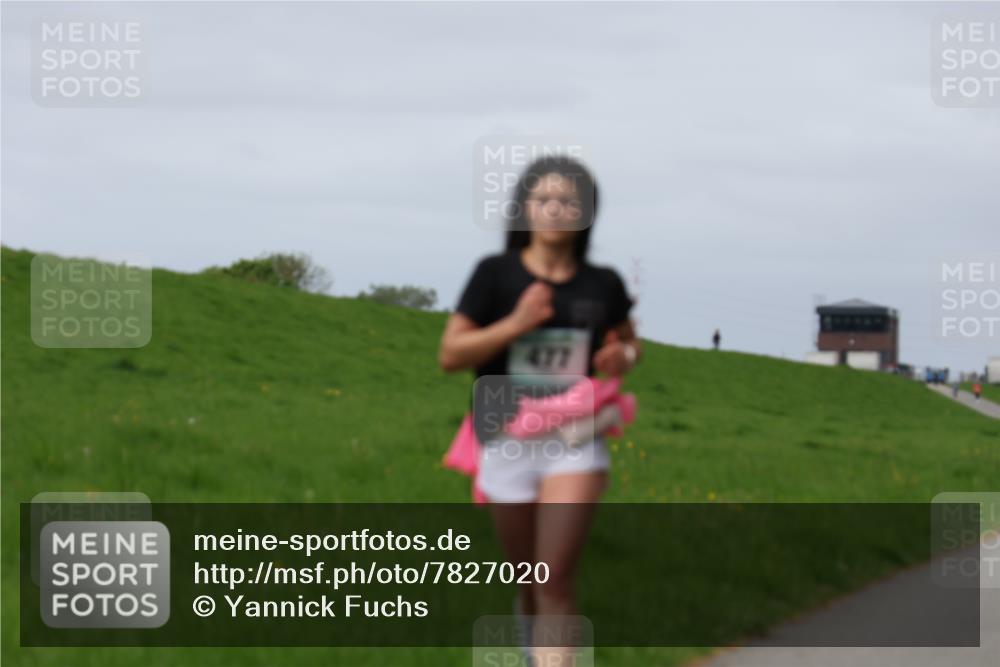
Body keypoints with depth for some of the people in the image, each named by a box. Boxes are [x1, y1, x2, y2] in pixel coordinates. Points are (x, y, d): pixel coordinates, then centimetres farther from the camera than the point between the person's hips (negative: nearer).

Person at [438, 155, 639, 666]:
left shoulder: (602, 285, 1)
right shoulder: (496, 273, -5)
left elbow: (629, 343, 20)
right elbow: (449, 355, -6)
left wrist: (623, 357, -4)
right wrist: (515, 325, -19)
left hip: (575, 445, 0)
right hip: (507, 446, 0)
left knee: (556, 580, -15)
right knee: (528, 581, 15)